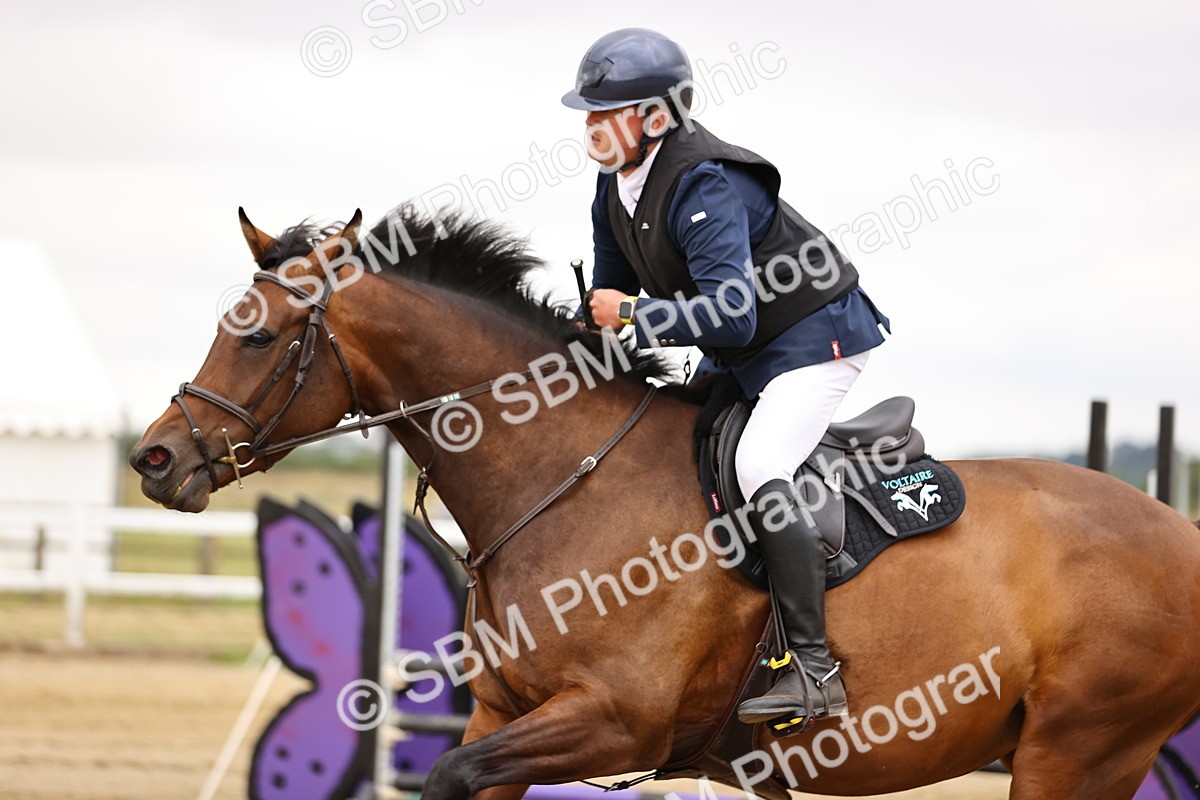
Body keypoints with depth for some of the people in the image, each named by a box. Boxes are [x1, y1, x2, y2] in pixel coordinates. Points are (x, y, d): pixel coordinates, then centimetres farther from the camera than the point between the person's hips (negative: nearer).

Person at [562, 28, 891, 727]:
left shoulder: (705, 186, -29)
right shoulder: (617, 186, 0)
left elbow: (730, 318, -36)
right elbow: (607, 291, 17)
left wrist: (631, 316, -29)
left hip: (815, 340, -10)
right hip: (741, 357, 10)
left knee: (758, 468, -28)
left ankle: (815, 670, -29)